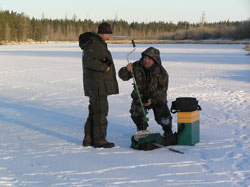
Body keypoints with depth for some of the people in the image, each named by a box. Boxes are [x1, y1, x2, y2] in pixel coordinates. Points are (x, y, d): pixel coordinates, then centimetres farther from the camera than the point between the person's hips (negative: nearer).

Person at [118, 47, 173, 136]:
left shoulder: (161, 72, -15)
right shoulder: (137, 66, -10)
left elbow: (162, 89, -14)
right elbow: (123, 76, -5)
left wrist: (152, 100, -26)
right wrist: (127, 69, -29)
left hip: (157, 98, -2)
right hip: (140, 97, 2)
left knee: (162, 117, -19)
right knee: (136, 112, -24)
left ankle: (168, 131, 17)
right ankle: (142, 130, 6)